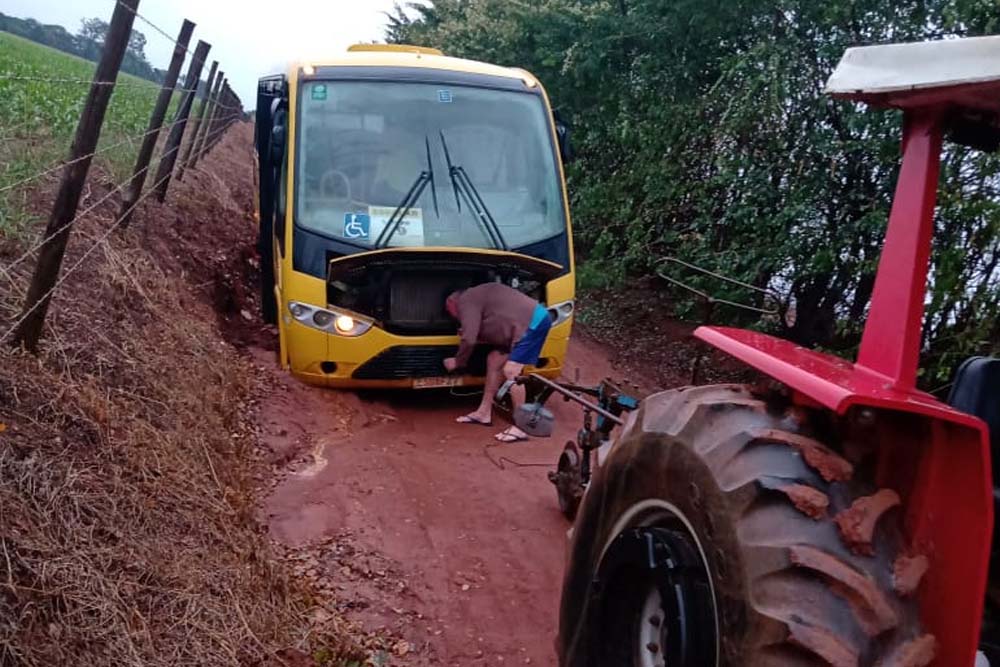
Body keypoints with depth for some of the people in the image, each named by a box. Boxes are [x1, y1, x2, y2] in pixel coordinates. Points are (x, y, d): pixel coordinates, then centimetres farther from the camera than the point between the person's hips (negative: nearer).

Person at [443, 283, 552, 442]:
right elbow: (496, 333, 24)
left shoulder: (466, 301, -6)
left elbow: (469, 340, -12)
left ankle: (521, 428, -11)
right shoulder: (477, 296, 24)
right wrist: (467, 334, 19)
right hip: (527, 323, 11)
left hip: (534, 322, -11)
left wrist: (457, 361, 4)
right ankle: (484, 412, 23)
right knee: (494, 360, 15)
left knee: (511, 371, -14)